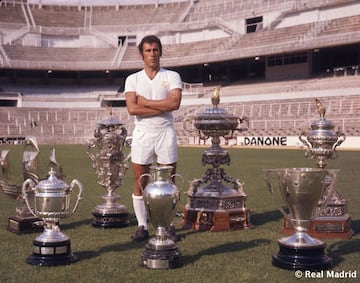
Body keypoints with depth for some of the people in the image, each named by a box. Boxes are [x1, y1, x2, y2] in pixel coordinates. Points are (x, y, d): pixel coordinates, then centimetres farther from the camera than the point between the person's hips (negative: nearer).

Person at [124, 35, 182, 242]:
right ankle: (142, 226, 15)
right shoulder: (133, 79, 6)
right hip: (142, 133, 1)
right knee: (140, 184, 4)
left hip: (166, 133, -1)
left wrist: (145, 102, -10)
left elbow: (175, 103, -14)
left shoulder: (172, 76, 3)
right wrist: (162, 108, -12)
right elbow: (132, 109, -10)